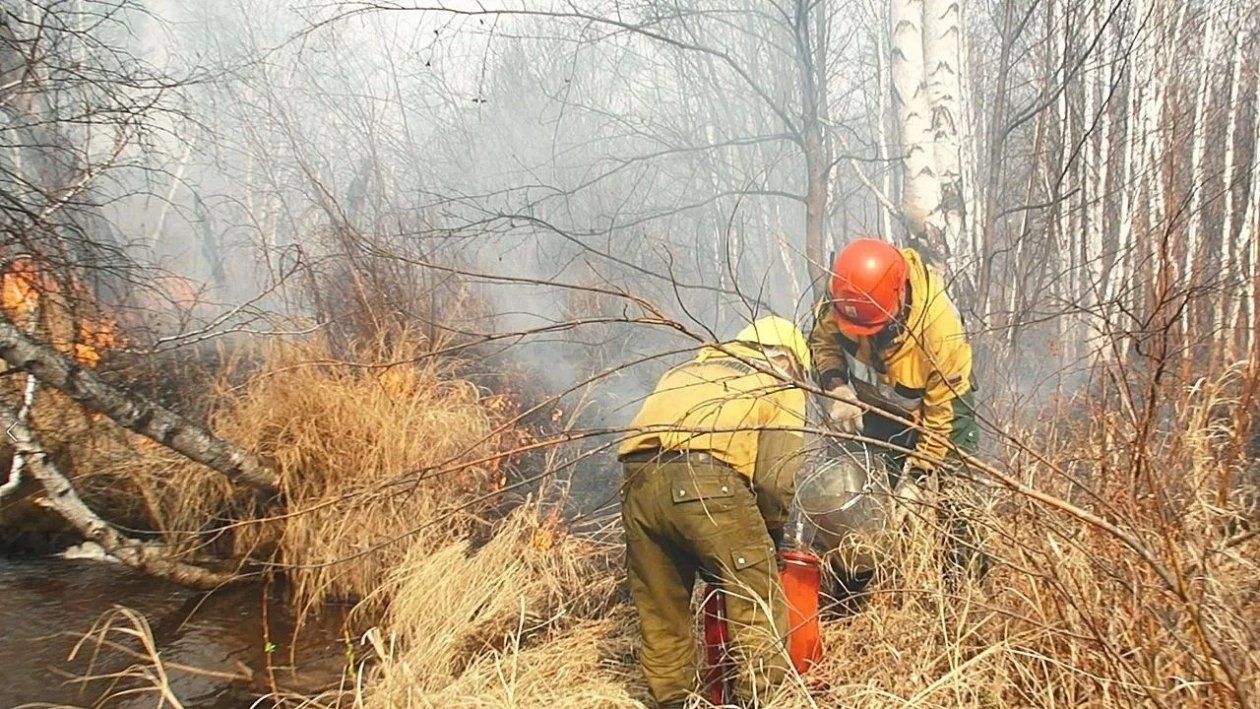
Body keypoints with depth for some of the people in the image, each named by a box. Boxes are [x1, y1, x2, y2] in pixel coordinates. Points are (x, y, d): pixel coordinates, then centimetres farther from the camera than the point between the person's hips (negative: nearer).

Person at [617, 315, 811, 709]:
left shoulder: (689, 369, 36)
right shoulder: (779, 386, 20)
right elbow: (775, 477, 6)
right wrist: (772, 529, 24)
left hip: (639, 483, 6)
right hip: (706, 483, -6)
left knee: (660, 614, 18)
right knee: (759, 607, 6)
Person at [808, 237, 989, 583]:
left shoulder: (939, 327, -39)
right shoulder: (843, 296, -29)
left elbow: (940, 414, -28)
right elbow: (823, 339, -7)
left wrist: (915, 475, -25)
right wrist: (835, 387, -25)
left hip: (937, 400, -3)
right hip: (876, 405, 4)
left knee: (956, 491, -16)